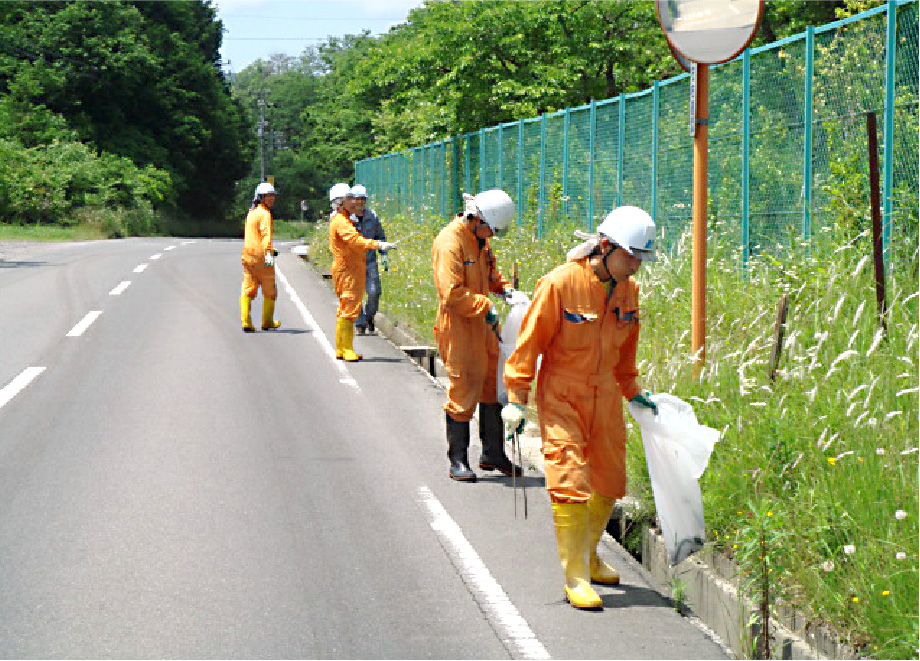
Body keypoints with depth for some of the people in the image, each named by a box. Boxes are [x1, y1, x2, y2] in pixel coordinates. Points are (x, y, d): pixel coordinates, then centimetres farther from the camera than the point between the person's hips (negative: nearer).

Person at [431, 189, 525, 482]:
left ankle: (493, 454, 25)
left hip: (483, 326, 9)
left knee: (493, 387, 13)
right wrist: (487, 306, -22)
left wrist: (504, 288, 8)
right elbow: (452, 294, -25)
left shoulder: (479, 238, 10)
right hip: (458, 327, -9)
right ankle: (458, 461, 9)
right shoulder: (450, 241, -19)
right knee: (463, 392, -3)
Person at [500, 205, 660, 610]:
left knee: (608, 485, 12)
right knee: (570, 485, -11)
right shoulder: (561, 284, -17)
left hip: (605, 399, 6)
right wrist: (517, 398, -11)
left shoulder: (627, 289, 1)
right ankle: (576, 577, -3)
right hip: (561, 398, -6)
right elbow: (530, 342, -11)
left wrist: (632, 392, 23)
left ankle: (588, 556, 34)